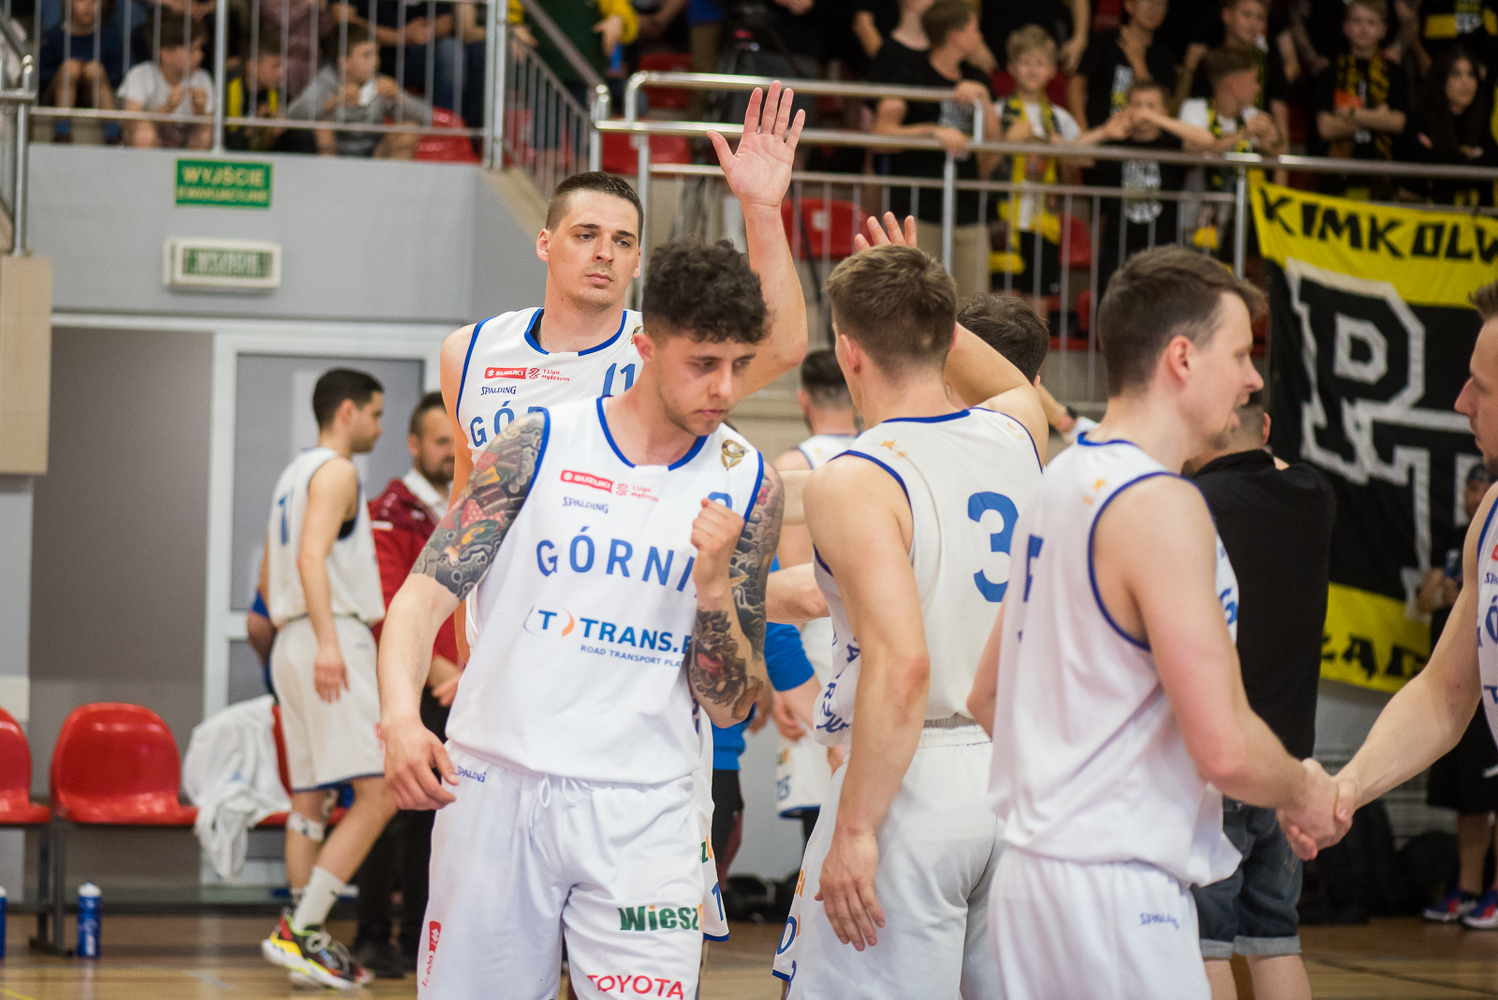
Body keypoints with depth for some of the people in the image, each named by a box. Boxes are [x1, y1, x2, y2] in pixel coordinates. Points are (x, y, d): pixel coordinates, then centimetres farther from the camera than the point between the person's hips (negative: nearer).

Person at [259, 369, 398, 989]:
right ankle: (300, 931, -17)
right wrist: (327, 641, -31)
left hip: (292, 642, 10)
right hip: (333, 642, -10)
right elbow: (312, 556, -22)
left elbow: (272, 576, 27)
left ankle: (306, 939, 11)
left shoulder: (294, 474, 22)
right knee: (379, 792, -12)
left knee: (309, 800, 10)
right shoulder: (336, 471, -8)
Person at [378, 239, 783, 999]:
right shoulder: (539, 446, 0)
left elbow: (731, 707, 5)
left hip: (643, 814, 0)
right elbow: (423, 594, -3)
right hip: (494, 786, 0)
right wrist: (399, 718, -21)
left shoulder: (745, 486, 3)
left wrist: (712, 586, -13)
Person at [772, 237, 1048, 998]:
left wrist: (855, 829, -20)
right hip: (1018, 774, 7)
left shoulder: (855, 483, -14)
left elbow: (901, 664, -24)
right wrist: (922, 303, 37)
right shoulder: (1014, 432, 6)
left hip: (914, 786, -7)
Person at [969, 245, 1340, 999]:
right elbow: (1226, 750, -21)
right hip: (1114, 885, -10)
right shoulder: (1161, 506, -16)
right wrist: (1305, 791, -2)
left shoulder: (1059, 482, 13)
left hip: (1027, 871, 10)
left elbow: (986, 697, 21)